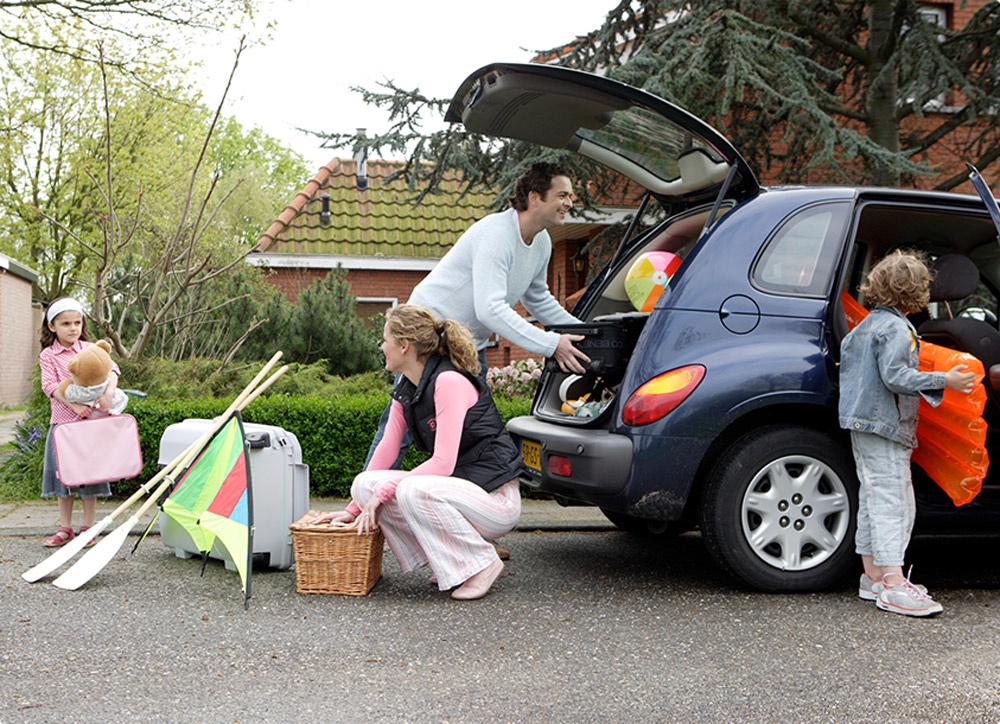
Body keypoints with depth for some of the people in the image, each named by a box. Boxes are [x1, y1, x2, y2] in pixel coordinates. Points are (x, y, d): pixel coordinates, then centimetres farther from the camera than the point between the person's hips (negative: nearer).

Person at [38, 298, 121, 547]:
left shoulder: (90, 349, 4)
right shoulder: (48, 355, 2)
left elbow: (111, 369, -7)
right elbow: (50, 385, -9)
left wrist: (109, 391, -27)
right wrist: (74, 404, -23)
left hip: (90, 419, 0)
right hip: (62, 420, 0)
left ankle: (88, 528, 12)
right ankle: (65, 528, 16)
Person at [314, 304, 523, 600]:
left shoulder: (448, 381, -20)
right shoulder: (406, 387, 6)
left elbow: (443, 463, -25)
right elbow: (387, 448, 10)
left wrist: (383, 490, -21)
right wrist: (353, 509, 9)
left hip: (495, 498, -9)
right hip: (456, 484, 9)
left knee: (412, 491, -34)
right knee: (365, 485, -7)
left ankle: (480, 564, -13)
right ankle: (451, 560, 3)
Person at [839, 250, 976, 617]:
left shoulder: (865, 325, 15)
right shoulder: (896, 328, -15)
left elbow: (845, 351, 25)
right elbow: (896, 376, -23)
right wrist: (944, 380, -21)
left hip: (861, 423, 10)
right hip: (885, 425, -10)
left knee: (872, 498, 14)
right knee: (892, 500, -12)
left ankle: (873, 576, 19)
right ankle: (893, 585, -16)